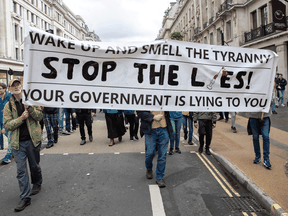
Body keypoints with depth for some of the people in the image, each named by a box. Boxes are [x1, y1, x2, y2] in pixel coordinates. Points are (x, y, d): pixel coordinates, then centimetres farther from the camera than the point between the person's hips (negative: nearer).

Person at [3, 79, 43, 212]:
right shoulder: (8, 106, 3)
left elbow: (40, 116, -7)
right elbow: (7, 125, -4)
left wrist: (29, 107, -22)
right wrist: (21, 118, -18)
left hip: (32, 140, 0)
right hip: (18, 142, 1)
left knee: (35, 166, 15)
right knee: (21, 170, -1)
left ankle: (37, 184, 41)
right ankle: (25, 197, 6)